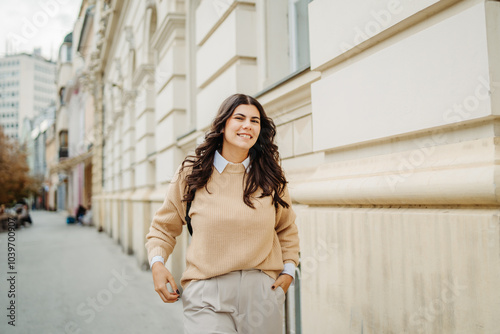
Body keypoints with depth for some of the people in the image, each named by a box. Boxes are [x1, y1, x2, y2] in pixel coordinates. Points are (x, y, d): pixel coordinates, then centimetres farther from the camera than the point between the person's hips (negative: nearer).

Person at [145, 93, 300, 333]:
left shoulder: (271, 178, 6)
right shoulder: (191, 174, 1)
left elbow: (286, 229, 21)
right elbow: (163, 227, 11)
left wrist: (288, 269, 9)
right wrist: (157, 263, -4)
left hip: (263, 293, 2)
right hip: (207, 295, -2)